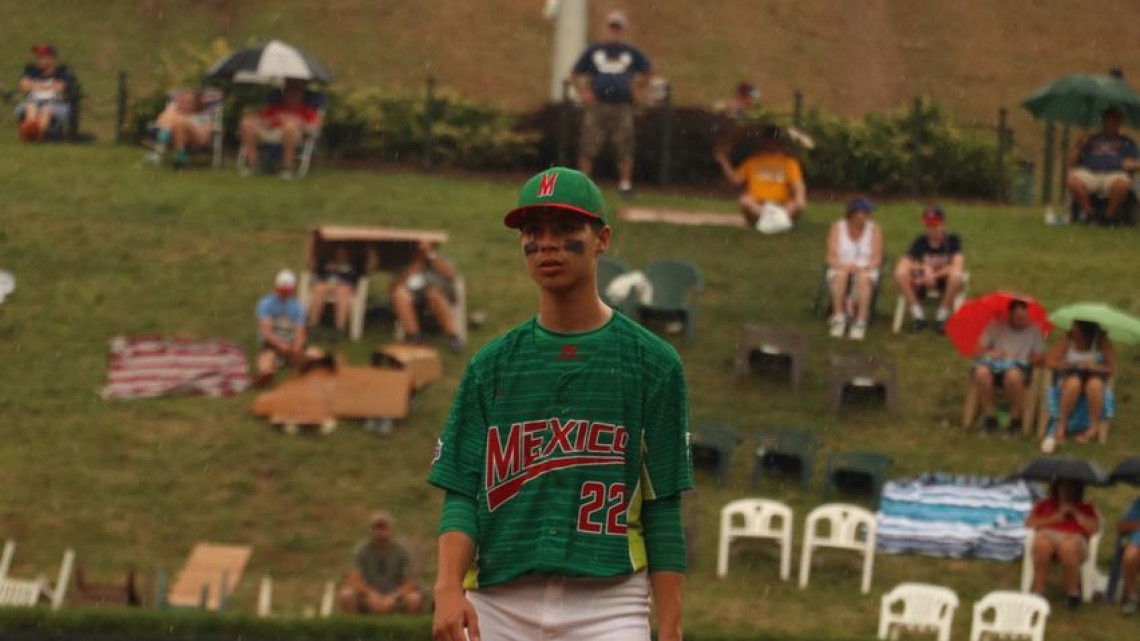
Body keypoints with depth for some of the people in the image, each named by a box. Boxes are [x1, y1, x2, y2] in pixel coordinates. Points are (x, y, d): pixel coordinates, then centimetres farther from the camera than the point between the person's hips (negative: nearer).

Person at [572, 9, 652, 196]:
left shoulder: (631, 52, 13)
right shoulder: (594, 50, 11)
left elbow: (646, 72, 25)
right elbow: (576, 74, 16)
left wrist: (636, 90, 13)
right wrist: (583, 93, 3)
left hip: (622, 106, 0)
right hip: (597, 106, 0)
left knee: (625, 149, -3)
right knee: (588, 147, -5)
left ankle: (625, 184, 4)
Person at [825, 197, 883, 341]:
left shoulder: (874, 230, 2)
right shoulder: (837, 227, 4)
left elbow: (876, 260, -3)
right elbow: (831, 258, -2)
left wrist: (861, 268, -23)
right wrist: (844, 266, -23)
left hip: (866, 271, -1)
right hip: (840, 270, 1)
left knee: (863, 278, -37)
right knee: (841, 274, -36)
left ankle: (861, 322, -41)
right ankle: (838, 317, -36)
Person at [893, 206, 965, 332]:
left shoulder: (952, 240, -8)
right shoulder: (920, 242, -1)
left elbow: (957, 267, -21)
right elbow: (903, 264, -11)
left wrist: (934, 275, -26)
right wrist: (924, 268, -26)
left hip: (945, 283, -2)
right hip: (923, 285, 2)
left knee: (956, 276, -38)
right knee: (900, 273, -26)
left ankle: (942, 316, -18)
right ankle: (918, 315, -14)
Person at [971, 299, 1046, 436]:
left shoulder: (1034, 330, 16)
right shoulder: (996, 326, 17)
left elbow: (1040, 357, 7)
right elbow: (980, 350, 12)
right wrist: (990, 353, -10)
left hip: (1019, 365, -1)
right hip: (994, 363, 1)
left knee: (1013, 375, -41)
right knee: (982, 372, -37)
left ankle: (1015, 419, -21)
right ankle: (990, 416, -22)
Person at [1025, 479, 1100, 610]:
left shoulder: (1085, 508, 26)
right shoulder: (1045, 505, 28)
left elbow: (1094, 529, 8)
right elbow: (1029, 523, 13)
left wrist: (1075, 513, 4)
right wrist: (1054, 518, 3)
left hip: (1074, 539, -1)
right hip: (1048, 536, 1)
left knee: (1068, 546, -41)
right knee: (1043, 543, -39)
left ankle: (1073, 593, -27)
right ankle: (1038, 590, -34)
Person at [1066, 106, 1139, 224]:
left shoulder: (1126, 142, 29)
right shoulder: (1091, 140, 30)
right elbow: (1071, 162, 22)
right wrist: (1078, 146, 5)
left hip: (1113, 174, -1)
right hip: (1089, 173, 1)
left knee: (1122, 184, -39)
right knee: (1073, 181, -35)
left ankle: (1109, 215, -18)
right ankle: (1087, 211, -16)